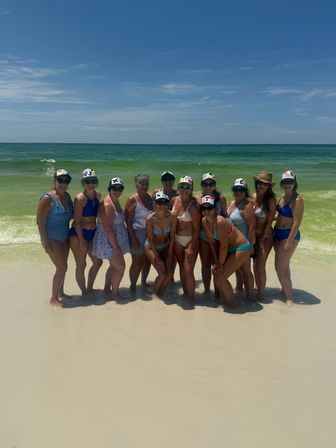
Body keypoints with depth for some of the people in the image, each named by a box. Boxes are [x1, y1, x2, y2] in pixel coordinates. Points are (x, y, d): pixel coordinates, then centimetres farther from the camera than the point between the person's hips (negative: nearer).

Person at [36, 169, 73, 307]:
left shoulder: (67, 196, 3)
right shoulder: (47, 198, -19)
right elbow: (40, 221, -19)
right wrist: (46, 242, -21)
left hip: (64, 237, 7)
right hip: (52, 239, -7)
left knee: (62, 266, 17)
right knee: (62, 268, -7)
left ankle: (60, 293, 34)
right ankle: (53, 298, 9)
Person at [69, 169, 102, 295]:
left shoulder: (97, 195, 3)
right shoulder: (80, 198, -17)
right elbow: (77, 221, -17)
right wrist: (82, 242, -18)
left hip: (92, 233, 8)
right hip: (78, 234, -8)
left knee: (98, 262, 14)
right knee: (81, 265, 2)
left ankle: (89, 288, 32)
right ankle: (84, 293, 18)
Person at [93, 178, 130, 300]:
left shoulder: (116, 201, 9)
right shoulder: (107, 205, -21)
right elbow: (108, 228, -25)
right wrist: (116, 247, -24)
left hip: (116, 240, 10)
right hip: (109, 242, -10)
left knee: (114, 266, 19)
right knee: (120, 267, -3)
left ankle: (106, 290, 33)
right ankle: (114, 294, 12)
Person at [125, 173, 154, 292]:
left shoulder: (150, 197, 7)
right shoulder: (132, 199, -11)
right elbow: (128, 220, -13)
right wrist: (133, 238, -17)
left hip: (150, 233, 6)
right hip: (137, 233, -6)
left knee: (147, 260, 16)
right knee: (137, 262, 1)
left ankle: (144, 282, 35)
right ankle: (133, 287, 17)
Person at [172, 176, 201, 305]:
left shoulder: (193, 205, -16)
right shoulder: (174, 200, 1)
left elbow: (196, 229, -15)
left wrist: (191, 247, -18)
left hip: (190, 240, -6)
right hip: (177, 239, 6)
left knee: (188, 270, -7)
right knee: (181, 267, 14)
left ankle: (191, 298, 8)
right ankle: (185, 294, 29)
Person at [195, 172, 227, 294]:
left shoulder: (220, 198, -5)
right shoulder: (197, 199, -5)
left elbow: (225, 215, 2)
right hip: (203, 236, 1)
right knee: (205, 264, 11)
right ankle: (206, 290, 26)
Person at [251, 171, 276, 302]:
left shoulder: (270, 200, -15)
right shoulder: (253, 197, 0)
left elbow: (269, 221, -14)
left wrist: (262, 239, -13)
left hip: (265, 236, -5)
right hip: (253, 235, 5)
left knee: (260, 265, -2)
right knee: (255, 264, 14)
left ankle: (261, 294, 13)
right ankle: (258, 290, 30)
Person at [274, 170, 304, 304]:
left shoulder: (297, 199, -19)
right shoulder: (283, 196, 5)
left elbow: (297, 223, -22)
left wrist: (289, 242, -22)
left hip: (290, 234, -8)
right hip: (278, 233, 8)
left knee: (280, 267, -7)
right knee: (284, 265, 21)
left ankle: (289, 298, 3)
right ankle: (285, 289, 38)